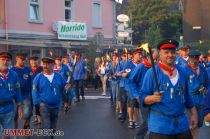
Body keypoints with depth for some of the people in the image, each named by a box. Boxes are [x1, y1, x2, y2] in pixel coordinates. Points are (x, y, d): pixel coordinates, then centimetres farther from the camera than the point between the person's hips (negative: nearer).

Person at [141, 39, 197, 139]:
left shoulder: (181, 72, 7)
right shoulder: (152, 73, -9)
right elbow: (142, 97, -9)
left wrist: (194, 114, 16)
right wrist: (153, 98, -28)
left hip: (182, 124, 5)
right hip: (160, 126, -5)